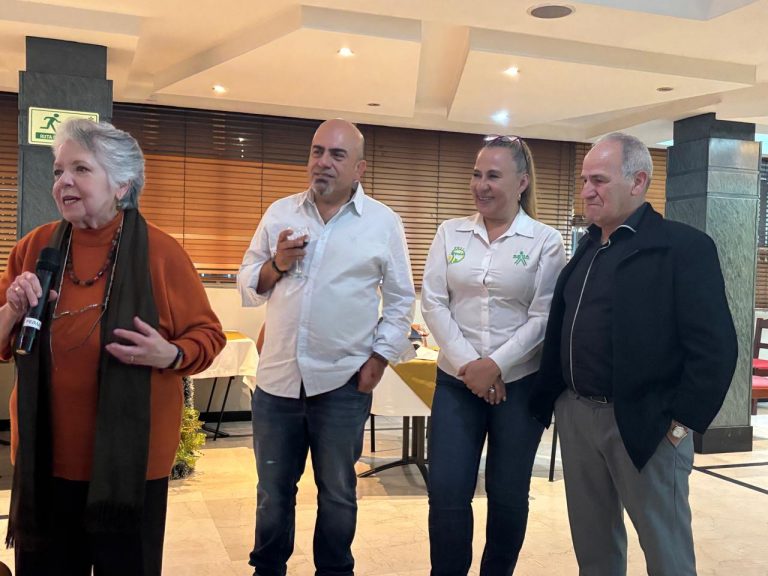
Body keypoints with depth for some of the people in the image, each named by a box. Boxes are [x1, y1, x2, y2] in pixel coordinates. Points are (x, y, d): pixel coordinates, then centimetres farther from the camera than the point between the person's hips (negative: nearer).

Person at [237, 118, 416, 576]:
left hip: (343, 382, -2)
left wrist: (379, 358, -6)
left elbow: (400, 300, 2)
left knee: (337, 493, 14)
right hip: (277, 377, 2)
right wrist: (275, 265, -12)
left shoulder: (384, 223, -1)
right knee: (273, 490, 17)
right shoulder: (280, 213, 5)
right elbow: (248, 284, 8)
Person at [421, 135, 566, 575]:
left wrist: (496, 365, -15)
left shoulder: (546, 240, -2)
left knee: (508, 495, 9)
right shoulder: (451, 232, 5)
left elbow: (543, 317, -6)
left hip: (521, 382, -1)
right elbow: (433, 303, 0)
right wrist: (467, 364, -10)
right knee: (446, 492, 0)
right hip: (457, 381, 2)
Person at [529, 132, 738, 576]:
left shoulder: (685, 247, -10)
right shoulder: (586, 249, 11)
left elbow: (715, 346, -14)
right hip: (575, 414, 7)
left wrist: (682, 421, -15)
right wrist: (551, 399, 8)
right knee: (592, 539, 17)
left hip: (643, 423, -6)